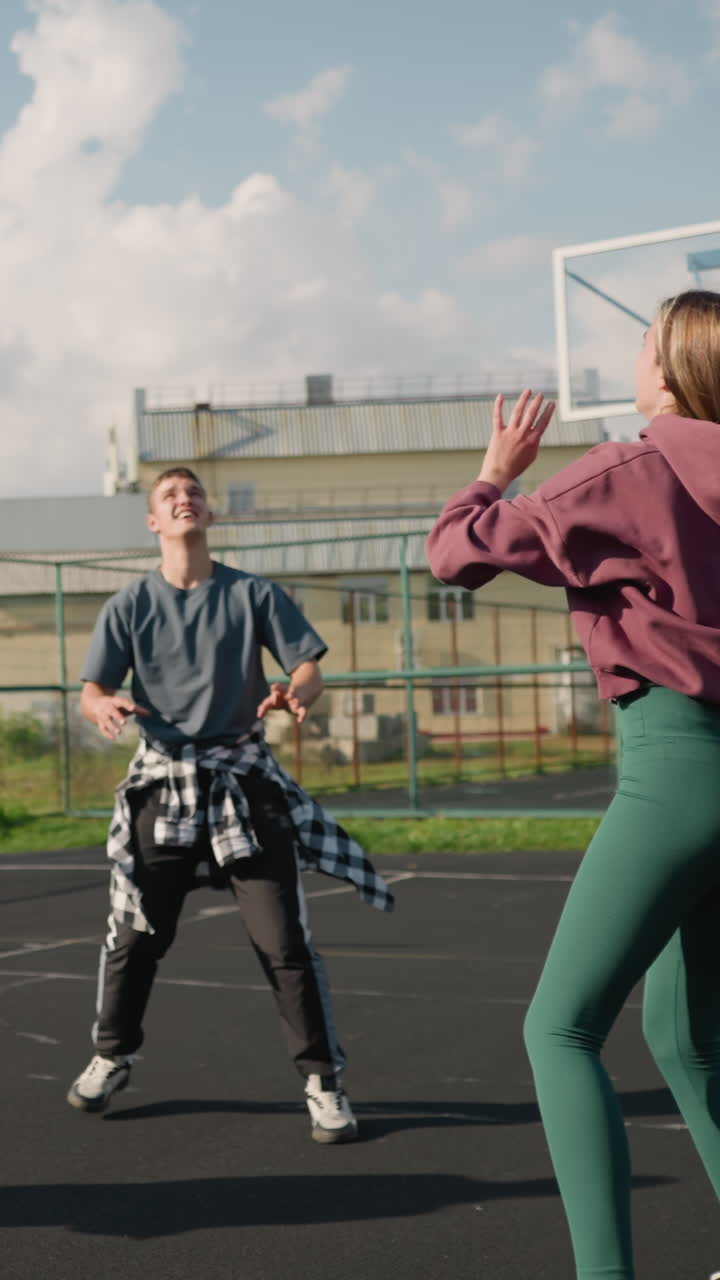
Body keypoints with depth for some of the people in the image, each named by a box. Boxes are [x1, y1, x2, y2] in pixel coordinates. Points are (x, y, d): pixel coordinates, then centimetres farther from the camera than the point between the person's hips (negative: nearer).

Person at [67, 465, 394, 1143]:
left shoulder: (253, 594, 0)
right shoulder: (131, 604, 2)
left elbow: (310, 668, -3)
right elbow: (91, 690, -2)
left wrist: (294, 694, -27)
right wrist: (105, 707, -27)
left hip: (243, 780, -1)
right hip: (162, 782, 1)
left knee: (283, 940, -5)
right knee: (136, 934, 7)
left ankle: (323, 1081, 5)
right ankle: (112, 1057, 31)